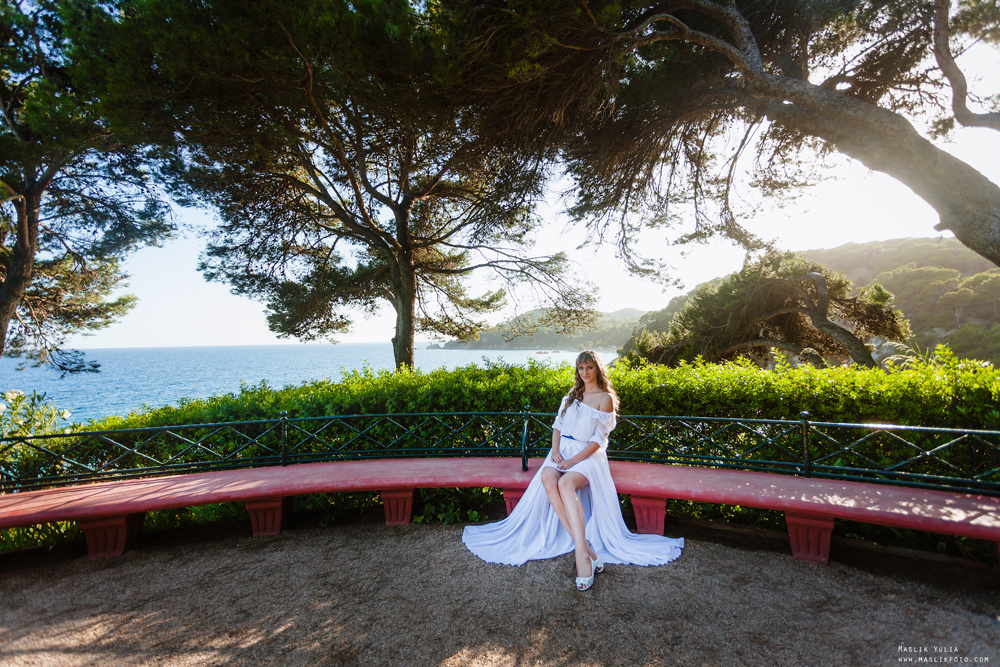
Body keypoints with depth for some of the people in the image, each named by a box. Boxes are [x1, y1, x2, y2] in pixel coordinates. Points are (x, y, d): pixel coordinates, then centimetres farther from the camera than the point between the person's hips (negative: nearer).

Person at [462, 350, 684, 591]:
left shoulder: (605, 398, 0)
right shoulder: (571, 395, 19)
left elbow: (598, 439, -6)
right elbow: (557, 425, 15)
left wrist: (574, 461, -15)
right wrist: (555, 450, -4)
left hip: (587, 455, -5)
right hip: (563, 450, 5)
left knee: (566, 484, -36)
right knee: (548, 479, -30)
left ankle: (581, 551, -37)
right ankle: (584, 545, -29)